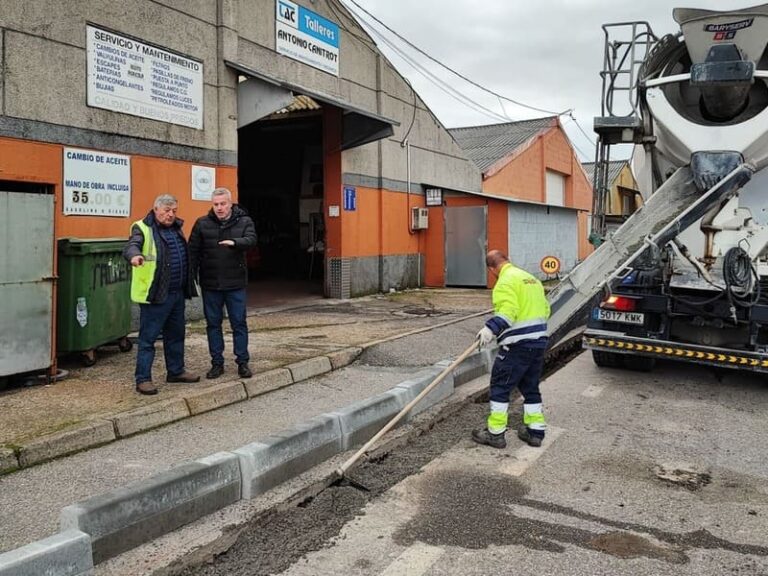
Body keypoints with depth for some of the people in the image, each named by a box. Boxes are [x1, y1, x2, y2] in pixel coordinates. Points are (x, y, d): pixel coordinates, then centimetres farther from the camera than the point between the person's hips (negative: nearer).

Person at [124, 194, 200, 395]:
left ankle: (176, 371, 32)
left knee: (176, 334, 18)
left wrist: (188, 286, 20)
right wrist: (135, 256, -50)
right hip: (155, 295, -8)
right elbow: (131, 246, -26)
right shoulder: (143, 228, -8)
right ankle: (143, 379, 4)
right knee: (148, 337, -2)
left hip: (177, 293, 8)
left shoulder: (176, 228, 15)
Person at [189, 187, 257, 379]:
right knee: (213, 324, 9)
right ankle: (217, 363, 20)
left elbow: (251, 239, -18)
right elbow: (193, 251, 3)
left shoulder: (244, 221, 0)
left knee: (239, 323, 5)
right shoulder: (202, 223, 3)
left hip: (235, 284, -1)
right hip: (210, 284, 2)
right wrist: (191, 278, -3)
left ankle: (242, 362, 15)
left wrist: (234, 242, -39)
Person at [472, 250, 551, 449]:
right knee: (531, 387, 18)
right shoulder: (531, 278, 17)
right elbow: (545, 309, 19)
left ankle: (496, 433, 5)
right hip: (539, 341, 9)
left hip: (518, 344, -9)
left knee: (500, 386, 1)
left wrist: (491, 328, -33)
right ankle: (535, 431, 23)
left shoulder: (506, 281, -10)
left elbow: (507, 310, -25)